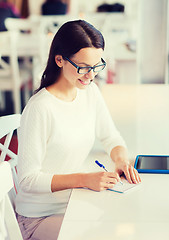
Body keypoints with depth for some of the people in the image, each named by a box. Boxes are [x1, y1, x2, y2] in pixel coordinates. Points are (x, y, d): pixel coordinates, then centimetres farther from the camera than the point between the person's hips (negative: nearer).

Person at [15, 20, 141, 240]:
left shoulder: (90, 92, 0)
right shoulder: (40, 109, -23)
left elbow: (111, 137, 14)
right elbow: (28, 179, -20)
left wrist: (121, 160, -9)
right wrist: (85, 179, -28)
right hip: (40, 218, -6)